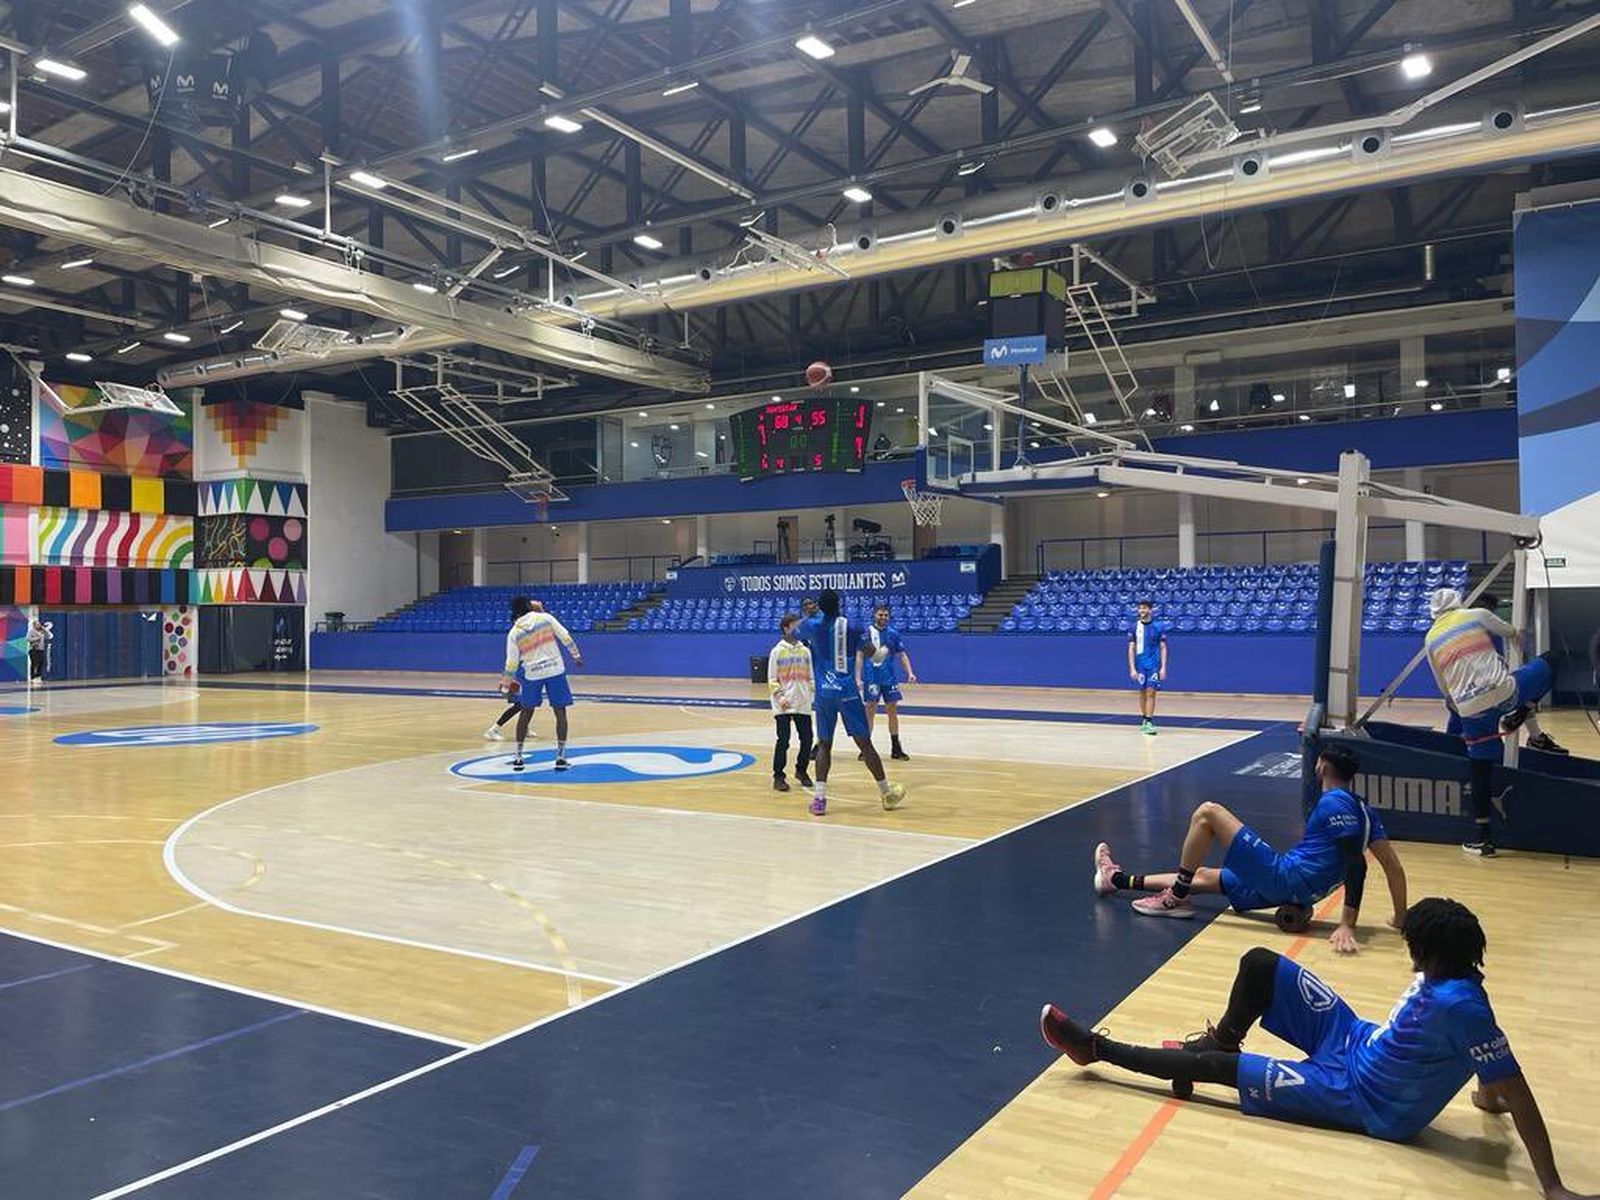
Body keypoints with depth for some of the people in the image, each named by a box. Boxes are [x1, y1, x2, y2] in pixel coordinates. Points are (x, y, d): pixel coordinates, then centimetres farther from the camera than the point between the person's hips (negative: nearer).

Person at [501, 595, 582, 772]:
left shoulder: (514, 633, 0)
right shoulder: (545, 617, -2)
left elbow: (511, 663, 1)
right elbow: (565, 637, -2)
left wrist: (506, 686, 12)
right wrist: (576, 655, 11)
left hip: (532, 674, 1)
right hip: (555, 670, -1)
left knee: (526, 713, 16)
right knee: (560, 712, 6)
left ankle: (518, 757, 15)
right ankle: (560, 757, 2)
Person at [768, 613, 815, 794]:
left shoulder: (805, 651, 8)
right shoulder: (777, 651, -2)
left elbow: (810, 677, 12)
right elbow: (772, 679, -2)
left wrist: (816, 691, -4)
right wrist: (780, 696, -15)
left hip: (803, 704, 4)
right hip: (784, 705, -4)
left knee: (807, 739, 5)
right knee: (783, 740, -5)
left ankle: (801, 770, 26)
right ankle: (778, 776, 6)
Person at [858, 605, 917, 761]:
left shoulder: (893, 633, 6)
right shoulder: (866, 633, -4)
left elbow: (902, 655, 9)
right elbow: (859, 656, -4)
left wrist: (910, 673, -3)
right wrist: (858, 678, -11)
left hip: (889, 678, 3)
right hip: (871, 678, -3)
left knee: (893, 711, 6)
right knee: (870, 711, 0)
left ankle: (896, 748, 14)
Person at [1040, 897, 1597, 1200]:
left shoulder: (1459, 1005, -34)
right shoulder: (1444, 976, -7)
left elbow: (1517, 1093, -32)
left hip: (1358, 1097, -8)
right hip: (1356, 1043, 8)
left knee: (1207, 1065, -7)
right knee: (1259, 964, 0)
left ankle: (1093, 1048, 10)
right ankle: (1220, 1042, 25)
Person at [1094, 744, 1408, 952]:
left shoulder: (1334, 803, -13)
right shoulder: (1362, 810, 13)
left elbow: (1356, 863, -23)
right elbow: (1394, 867, 10)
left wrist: (1347, 924, -28)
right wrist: (1400, 917, 16)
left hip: (1283, 875, -9)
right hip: (1297, 894, 9)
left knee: (1207, 812, -5)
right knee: (1204, 875, 23)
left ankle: (1174, 898, 3)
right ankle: (1118, 879, 32)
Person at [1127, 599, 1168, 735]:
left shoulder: (1158, 626, 0)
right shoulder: (1135, 627, 2)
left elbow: (1163, 648, 2)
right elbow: (1131, 648, 1)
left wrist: (1163, 667, -6)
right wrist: (1132, 668, -6)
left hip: (1154, 665, -2)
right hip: (1140, 665, 2)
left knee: (1151, 692, -9)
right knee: (1142, 692, 9)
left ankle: (1149, 722, -9)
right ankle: (1143, 720, 20)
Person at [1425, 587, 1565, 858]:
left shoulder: (1430, 639, 15)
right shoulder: (1476, 615, 7)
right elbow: (1508, 631, 27)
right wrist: (1517, 633, 52)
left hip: (1470, 709, 2)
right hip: (1503, 692, -2)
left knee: (1480, 770, 12)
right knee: (1547, 664, 23)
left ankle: (1483, 837, 13)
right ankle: (1535, 735, 17)